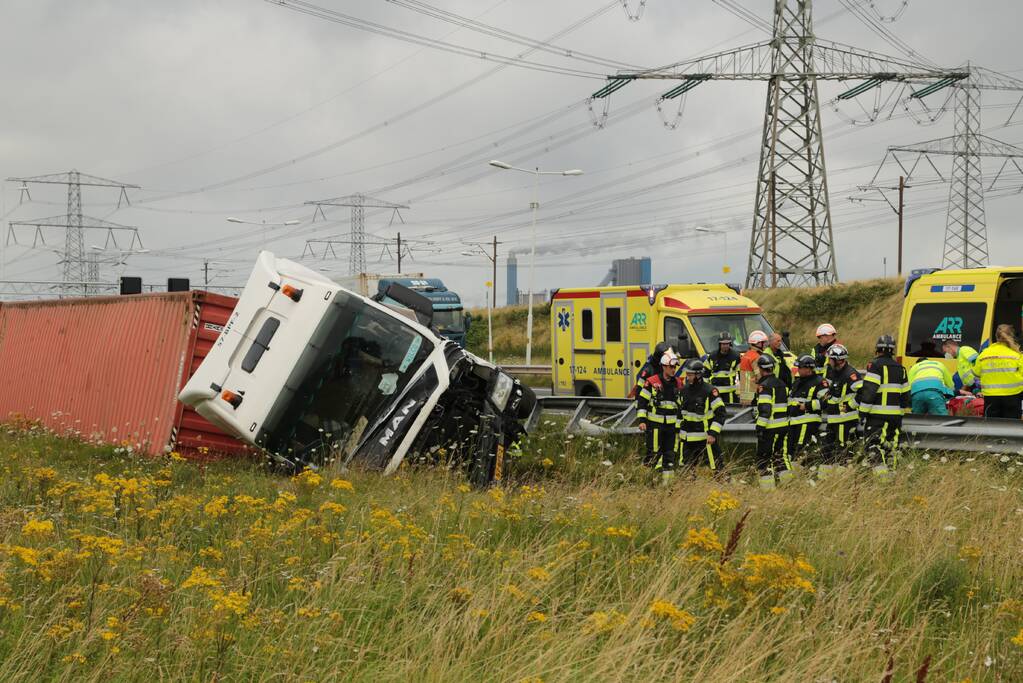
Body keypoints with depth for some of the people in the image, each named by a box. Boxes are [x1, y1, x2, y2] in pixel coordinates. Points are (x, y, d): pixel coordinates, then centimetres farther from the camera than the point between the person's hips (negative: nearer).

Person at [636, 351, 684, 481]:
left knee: (670, 454, 6)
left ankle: (668, 480, 13)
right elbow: (641, 401, -5)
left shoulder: (678, 383, 9)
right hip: (654, 424, -5)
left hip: (671, 425, 5)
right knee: (654, 453, -8)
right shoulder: (652, 383, -7)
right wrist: (641, 420, -11)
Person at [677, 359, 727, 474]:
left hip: (707, 437, -6)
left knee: (716, 464, -3)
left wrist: (713, 433, -17)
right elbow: (679, 411, 20)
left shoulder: (710, 391, -14)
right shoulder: (684, 390, 6)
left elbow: (720, 413, -12)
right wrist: (678, 430, 17)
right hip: (688, 438, 6)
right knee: (687, 467, 10)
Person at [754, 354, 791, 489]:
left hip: (770, 427, -8)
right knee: (781, 456, 16)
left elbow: (764, 409, -22)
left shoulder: (764, 386, -14)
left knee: (763, 458, 0)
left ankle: (767, 486, -4)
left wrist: (760, 427, -20)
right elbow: (787, 405, 20)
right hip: (783, 426, 8)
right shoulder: (781, 384, 14)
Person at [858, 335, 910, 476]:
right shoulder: (900, 368, 15)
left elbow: (868, 390, -15)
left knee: (874, 444, -9)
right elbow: (905, 394, 19)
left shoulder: (875, 365, -8)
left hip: (878, 414, -7)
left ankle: (880, 472, -22)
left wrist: (863, 411, -10)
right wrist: (903, 413, 27)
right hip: (896, 414, 7)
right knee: (892, 444, 14)